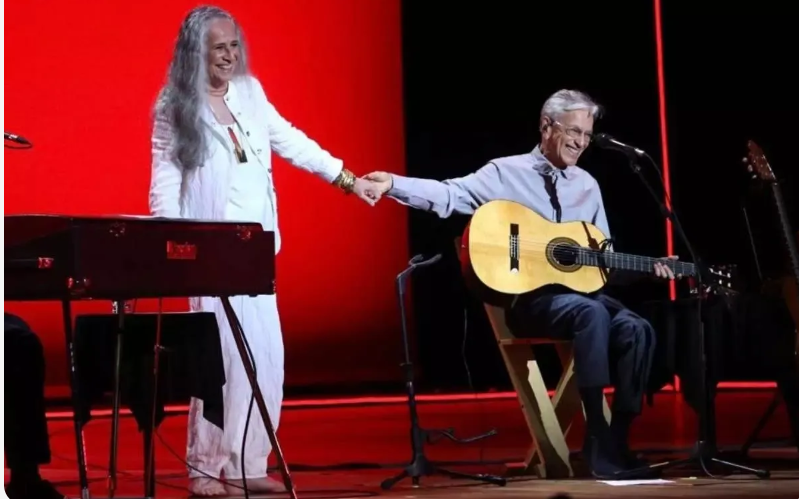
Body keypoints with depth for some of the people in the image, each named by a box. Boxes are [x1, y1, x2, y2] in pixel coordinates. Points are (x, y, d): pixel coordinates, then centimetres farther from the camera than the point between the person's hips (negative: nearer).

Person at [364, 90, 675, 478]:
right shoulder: (506, 173, 0)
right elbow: (450, 194, -13)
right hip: (527, 297, -6)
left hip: (580, 290, 6)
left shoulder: (587, 185, 16)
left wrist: (648, 268, 7)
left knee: (636, 330, -22)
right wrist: (392, 184, -27)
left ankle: (617, 440, -15)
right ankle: (597, 441, -32)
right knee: (592, 313, -35)